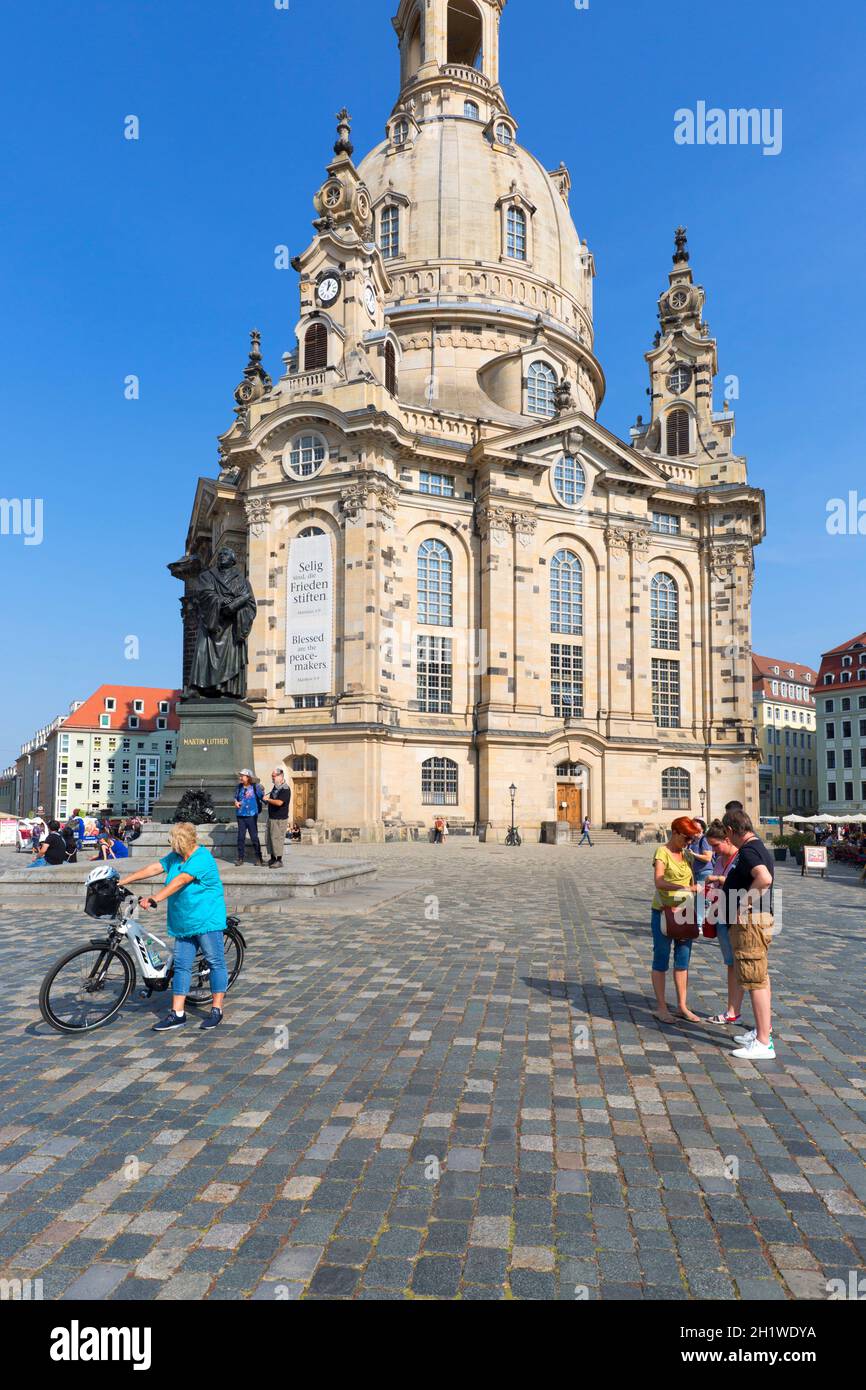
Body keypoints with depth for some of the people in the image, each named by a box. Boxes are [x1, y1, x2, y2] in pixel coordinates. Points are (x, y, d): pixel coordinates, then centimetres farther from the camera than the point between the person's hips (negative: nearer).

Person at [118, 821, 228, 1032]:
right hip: (184, 922, 9)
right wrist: (122, 881, 7)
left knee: (215, 962, 1)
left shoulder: (202, 858, -17)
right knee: (181, 966, 7)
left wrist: (154, 899, -30)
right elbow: (154, 868, 10)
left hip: (207, 920, -9)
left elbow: (179, 882, -25)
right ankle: (177, 1014, 12)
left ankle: (216, 1010, 10)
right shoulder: (175, 857, 11)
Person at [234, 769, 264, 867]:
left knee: (254, 837, 2)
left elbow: (262, 797, -6)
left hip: (252, 815, -4)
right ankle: (240, 858, 13)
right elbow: (235, 797, 17)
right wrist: (236, 802, -3)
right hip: (241, 815, 4)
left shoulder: (255, 787, -5)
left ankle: (259, 858, 12)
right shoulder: (239, 787, 7)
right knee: (241, 837, 5)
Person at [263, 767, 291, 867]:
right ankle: (272, 859, 22)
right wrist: (267, 800, 10)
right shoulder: (275, 787, 12)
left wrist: (268, 799, -17)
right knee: (270, 838, 12)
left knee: (277, 839, -6)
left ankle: (279, 861, 1)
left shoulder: (285, 789, -17)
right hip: (271, 818, 9)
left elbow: (279, 802, -29)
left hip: (280, 819, -9)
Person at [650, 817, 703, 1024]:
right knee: (661, 960, 2)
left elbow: (692, 883, 17)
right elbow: (658, 881, -24)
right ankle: (662, 1008, 10)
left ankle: (682, 1006, 20)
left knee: (683, 960, 11)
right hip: (664, 912, -7)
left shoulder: (686, 855, 11)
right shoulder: (662, 852, -10)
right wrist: (681, 887, -37)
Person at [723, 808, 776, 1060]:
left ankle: (763, 1044, 0)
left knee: (756, 981, -6)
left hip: (749, 922, -11)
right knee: (760, 979, 20)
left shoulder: (747, 851, -19)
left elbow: (764, 878, -37)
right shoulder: (760, 847, 13)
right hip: (758, 919, 11)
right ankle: (763, 1031, 32)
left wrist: (742, 904, -26)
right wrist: (726, 881, 33)